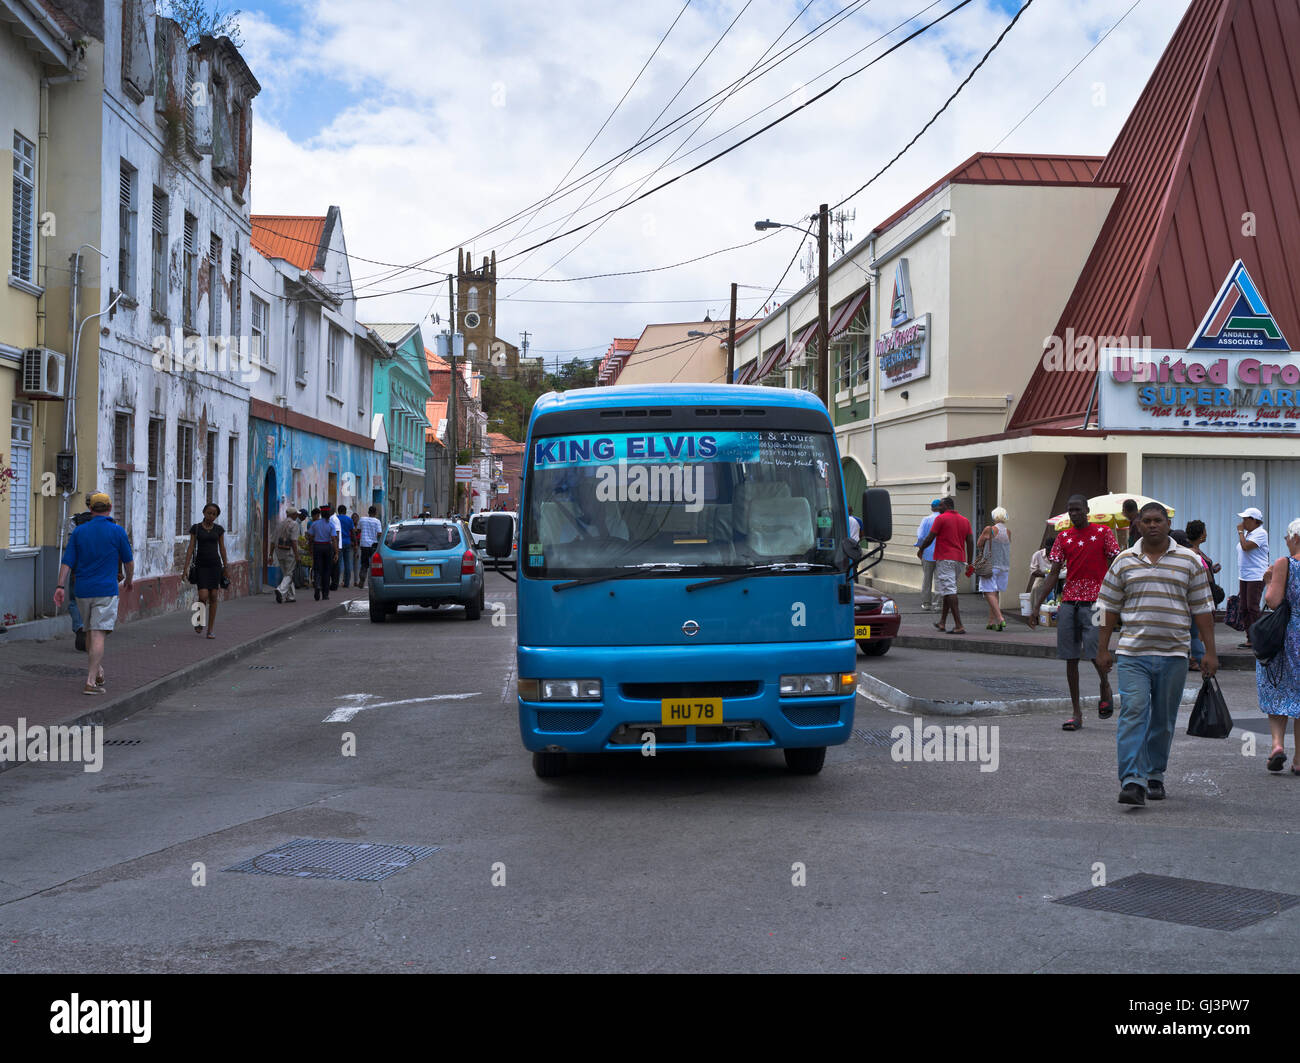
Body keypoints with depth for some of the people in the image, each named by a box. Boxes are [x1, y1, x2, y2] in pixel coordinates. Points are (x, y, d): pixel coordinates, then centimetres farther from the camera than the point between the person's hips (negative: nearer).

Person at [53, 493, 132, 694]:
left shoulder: (78, 531, 4)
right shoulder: (117, 531, -3)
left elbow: (67, 561, 0)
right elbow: (128, 560, 6)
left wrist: (61, 586, -1)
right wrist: (129, 579, 24)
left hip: (83, 589, 4)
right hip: (106, 590, -4)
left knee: (90, 631, 19)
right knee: (98, 634, -8)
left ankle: (98, 672, 30)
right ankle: (91, 682, -14)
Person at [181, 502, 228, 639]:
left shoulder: (219, 529, 4)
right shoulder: (195, 528, -1)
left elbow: (222, 549, 8)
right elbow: (191, 548, -3)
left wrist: (225, 568, 7)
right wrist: (186, 567, -9)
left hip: (215, 565, 2)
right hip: (201, 566, -2)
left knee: (213, 597, -3)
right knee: (203, 597, -14)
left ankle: (210, 630, 4)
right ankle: (199, 619, 17)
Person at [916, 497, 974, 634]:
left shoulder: (941, 518, -6)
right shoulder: (965, 521, 12)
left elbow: (930, 538, -8)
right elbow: (970, 542, 9)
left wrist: (921, 549, 11)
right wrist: (970, 564, 11)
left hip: (944, 559, -7)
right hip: (959, 560, 7)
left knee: (949, 591, -10)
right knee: (949, 590, 19)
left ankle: (959, 626, -18)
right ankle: (942, 622, 24)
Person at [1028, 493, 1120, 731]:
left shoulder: (1103, 533, 1)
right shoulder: (1063, 537, 11)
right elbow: (1053, 575, 11)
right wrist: (1036, 606, 5)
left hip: (1095, 602, -4)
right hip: (1068, 602, 4)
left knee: (1094, 652, -16)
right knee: (1071, 658, 2)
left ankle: (1105, 687, 17)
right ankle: (1077, 713, 9)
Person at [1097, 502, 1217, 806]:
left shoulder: (1190, 561, 6)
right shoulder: (1124, 561, 7)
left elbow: (1202, 609, 6)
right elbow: (1110, 607, 11)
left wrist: (1210, 652, 2)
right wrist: (1103, 649, 9)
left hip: (1173, 655, 1)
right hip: (1132, 654, -1)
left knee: (1163, 720, 9)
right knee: (1133, 713, -12)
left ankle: (1155, 775, 24)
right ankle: (1132, 781, -16)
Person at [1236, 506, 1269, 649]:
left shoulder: (1261, 533, -11)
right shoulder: (1247, 533, 17)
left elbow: (1246, 546, -23)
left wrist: (1240, 531, -10)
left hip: (1256, 577, -9)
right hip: (1244, 577, 9)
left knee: (1252, 608, -10)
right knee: (1244, 609, 8)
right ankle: (1249, 639, 14)